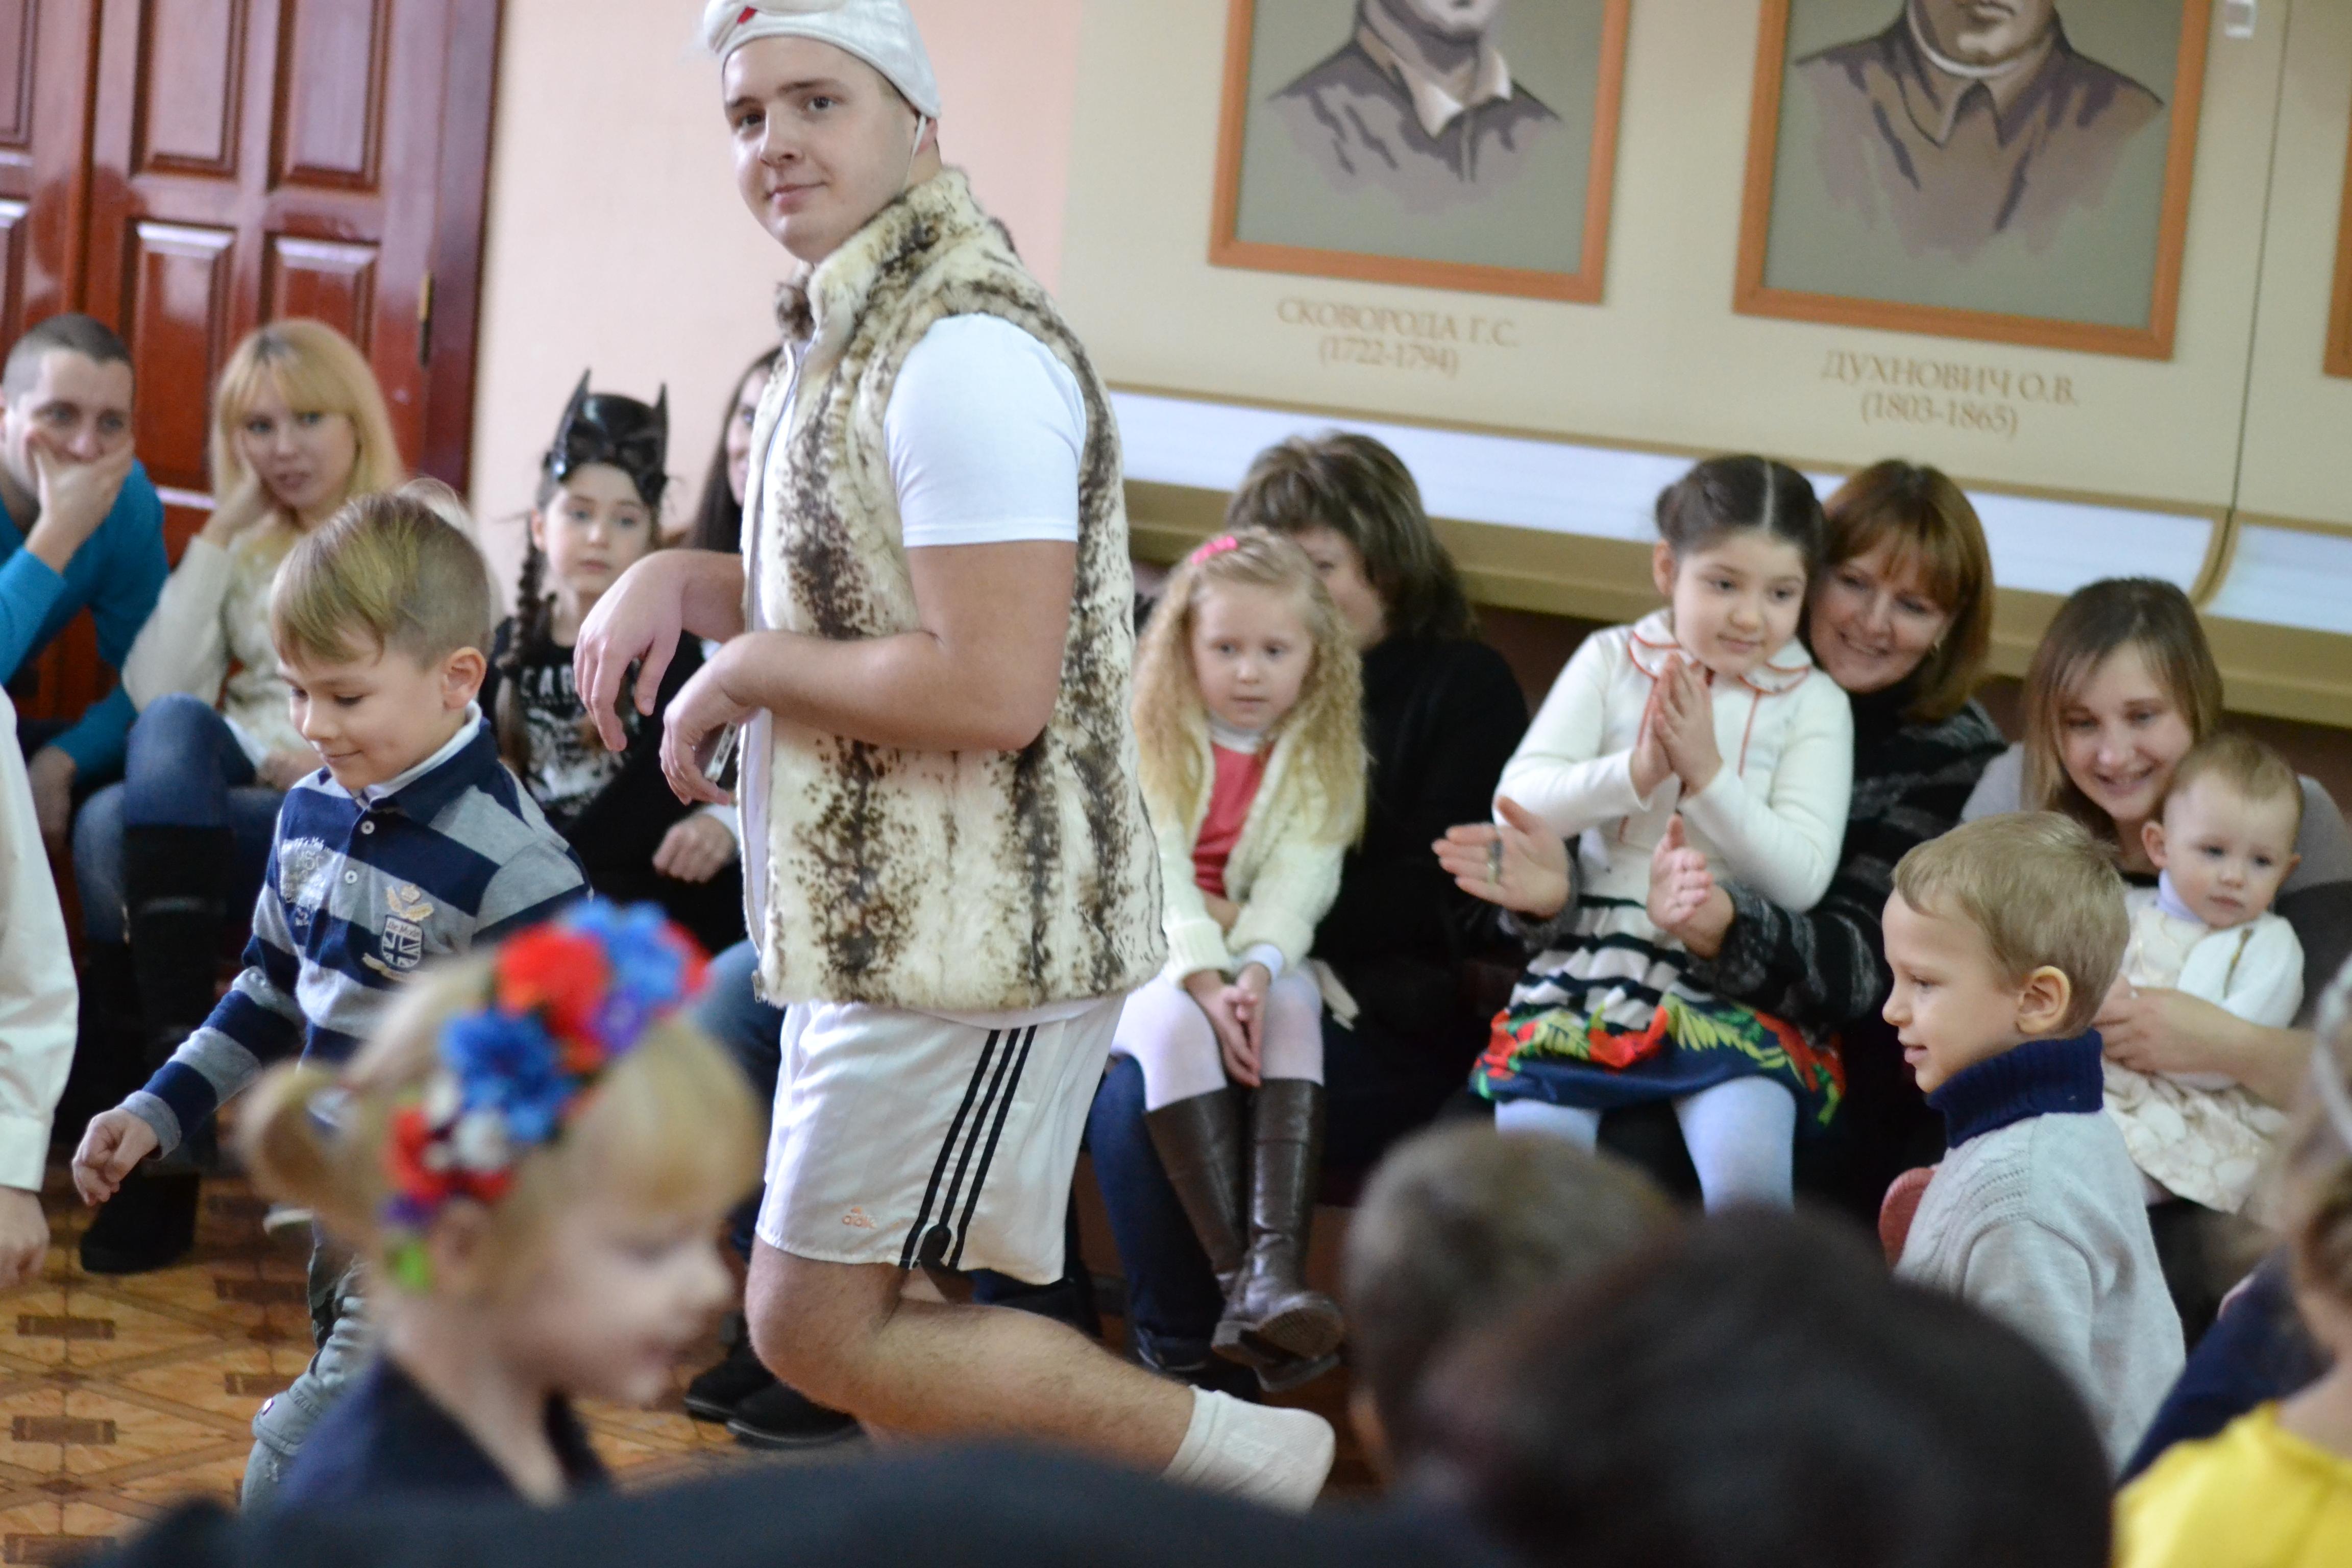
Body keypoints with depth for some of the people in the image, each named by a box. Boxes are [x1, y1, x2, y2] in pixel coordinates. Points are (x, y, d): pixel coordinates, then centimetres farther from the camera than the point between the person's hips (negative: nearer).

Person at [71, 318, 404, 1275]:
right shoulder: (245, 553, 25)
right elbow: (154, 689, 8)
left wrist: (332, 765, -16)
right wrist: (218, 539, 7)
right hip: (231, 805, 4)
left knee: (117, 832, -32)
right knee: (140, 775, -33)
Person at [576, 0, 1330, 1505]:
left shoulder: (967, 353, -21)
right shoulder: (845, 338, 13)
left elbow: (991, 690, -28)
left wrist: (747, 671, -15)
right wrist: (675, 580, 6)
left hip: (971, 935, -10)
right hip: (891, 921, 10)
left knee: (818, 1329, -6)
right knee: (877, 1313, 18)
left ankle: (1243, 1455, 3)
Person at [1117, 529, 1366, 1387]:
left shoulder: (1323, 759, 4)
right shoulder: (1147, 738, -3)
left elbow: (1300, 883, -9)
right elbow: (1153, 876, -13)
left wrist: (1257, 970, -29)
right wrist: (1204, 979, -28)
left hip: (1263, 958, 2)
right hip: (1149, 958, -2)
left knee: (1293, 1009, -31)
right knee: (1176, 1024, -33)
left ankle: (1277, 1270, -45)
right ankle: (1238, 1279, -41)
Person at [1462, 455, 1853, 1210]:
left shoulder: (1812, 702, 5)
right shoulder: (1612, 660, 10)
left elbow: (1802, 878, -5)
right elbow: (1518, 802, 0)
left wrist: (1706, 773, -13)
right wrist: (1635, 773, -14)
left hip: (1734, 984, -1)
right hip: (1587, 958, 2)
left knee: (1746, 1184, -27)